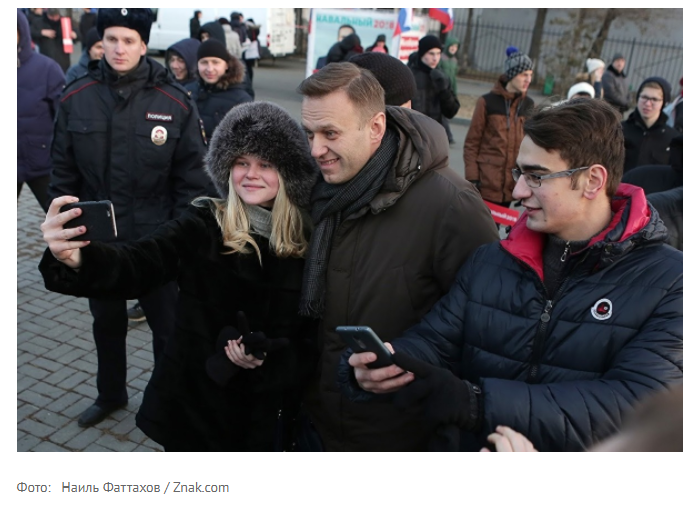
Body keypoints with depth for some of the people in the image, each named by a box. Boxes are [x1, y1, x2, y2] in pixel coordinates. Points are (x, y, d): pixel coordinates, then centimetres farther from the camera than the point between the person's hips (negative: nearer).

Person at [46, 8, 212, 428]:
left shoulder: (175, 102, -10)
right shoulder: (76, 98, -3)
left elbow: (192, 177, -8)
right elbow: (63, 172, 3)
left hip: (155, 242, -3)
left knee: (167, 326, 13)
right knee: (107, 323, 22)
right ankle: (110, 394, 45)